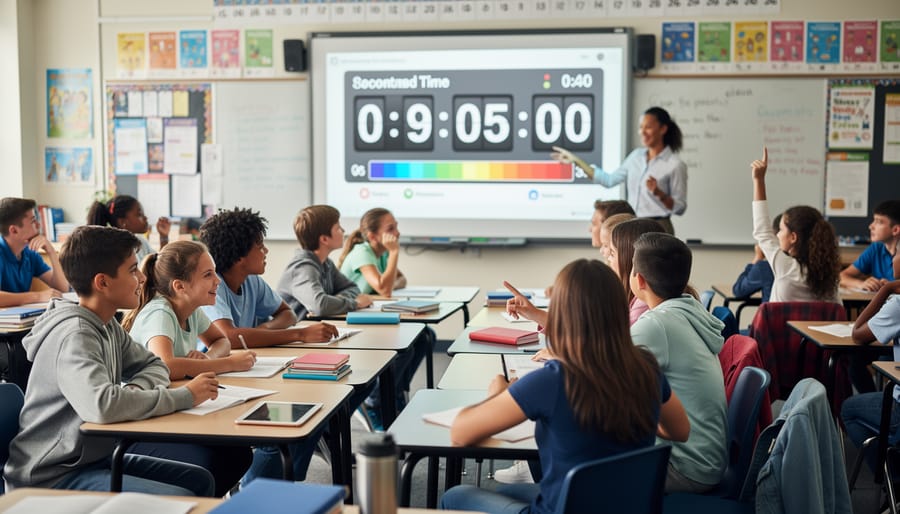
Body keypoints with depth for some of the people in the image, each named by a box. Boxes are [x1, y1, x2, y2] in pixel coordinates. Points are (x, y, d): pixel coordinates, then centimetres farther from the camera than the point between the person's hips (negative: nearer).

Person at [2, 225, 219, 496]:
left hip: (93, 458, 9)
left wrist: (135, 389, -13)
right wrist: (185, 396, -29)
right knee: (180, 500, -23)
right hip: (52, 476, -9)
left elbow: (153, 365, 12)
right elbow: (102, 405, -40)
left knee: (200, 480, 8)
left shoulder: (108, 326, 4)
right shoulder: (74, 336, -24)